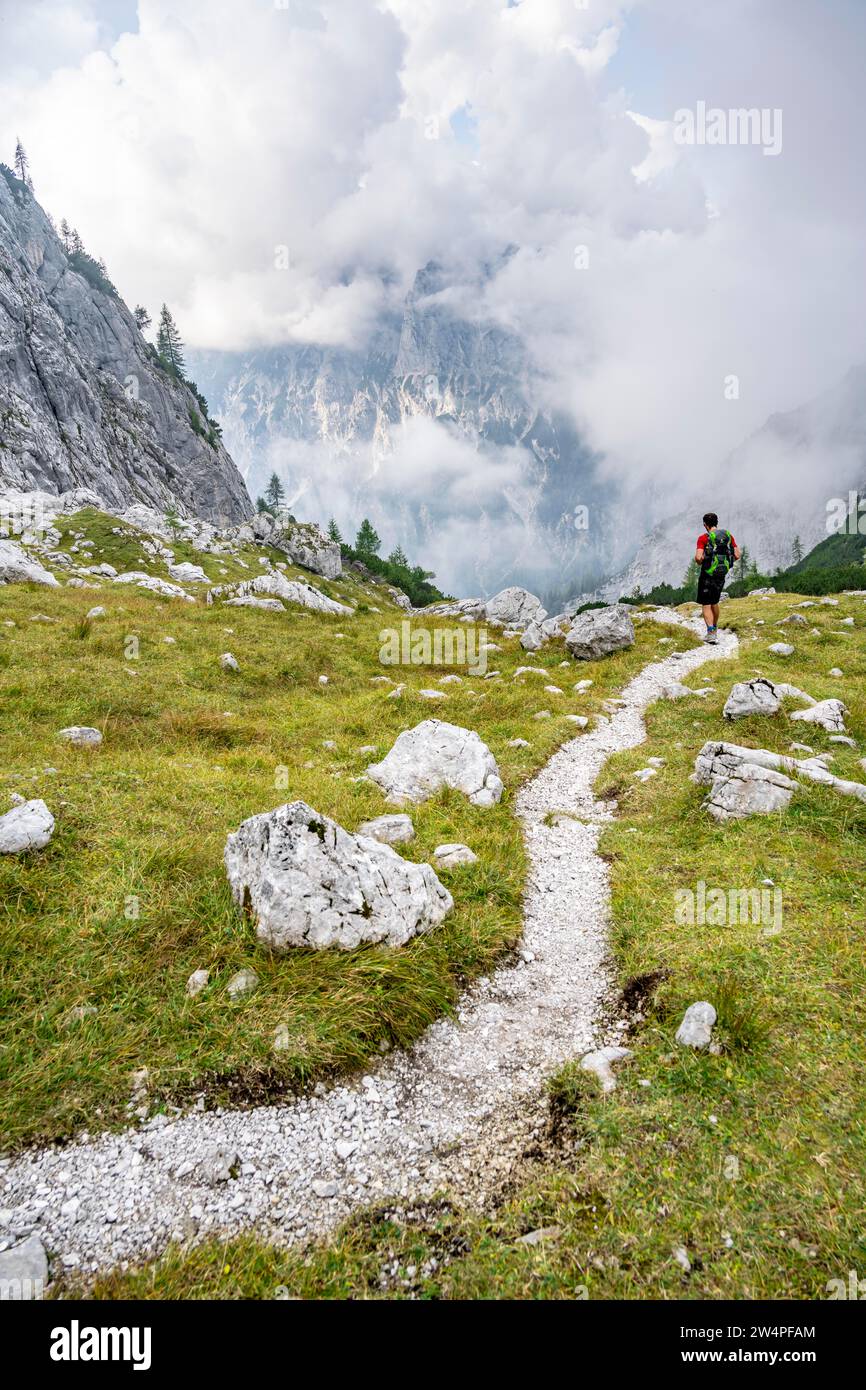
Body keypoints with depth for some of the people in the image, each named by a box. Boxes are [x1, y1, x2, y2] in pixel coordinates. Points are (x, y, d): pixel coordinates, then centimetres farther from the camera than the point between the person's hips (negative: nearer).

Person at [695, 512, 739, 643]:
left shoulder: (703, 538, -12)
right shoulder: (728, 536, 3)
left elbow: (698, 558, -22)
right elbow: (737, 555, 2)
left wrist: (699, 562, 0)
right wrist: (725, 562, 16)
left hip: (708, 574, -5)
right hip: (722, 574, 5)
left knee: (706, 605, 1)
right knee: (714, 602, 23)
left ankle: (711, 633, -14)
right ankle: (715, 629, 35)